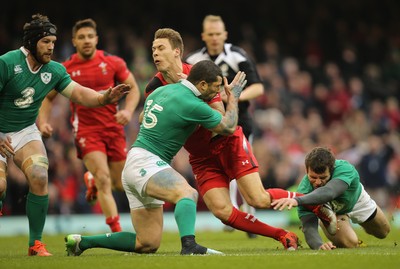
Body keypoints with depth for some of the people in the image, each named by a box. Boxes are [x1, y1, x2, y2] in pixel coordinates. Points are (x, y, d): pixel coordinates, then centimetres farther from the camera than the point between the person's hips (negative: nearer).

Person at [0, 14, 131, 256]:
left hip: (26, 131, 4)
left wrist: (105, 98, -26)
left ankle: (36, 242, -7)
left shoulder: (55, 70, -3)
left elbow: (79, 93, -6)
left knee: (39, 178, -18)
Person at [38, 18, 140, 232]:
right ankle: (117, 231, -19)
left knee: (121, 184, 7)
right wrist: (43, 122, -5)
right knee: (104, 178, -20)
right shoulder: (66, 69, -2)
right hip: (86, 131, -2)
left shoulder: (113, 62, -1)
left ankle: (92, 181, 43)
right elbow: (47, 97, 10)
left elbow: (133, 88, 6)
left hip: (113, 127, 2)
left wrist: (128, 111, -12)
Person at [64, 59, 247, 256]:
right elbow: (229, 127, 1)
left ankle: (82, 242, 16)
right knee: (188, 194, -34)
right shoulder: (192, 105, -14)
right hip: (145, 162, -9)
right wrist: (233, 96, 15)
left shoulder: (163, 90, 12)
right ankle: (189, 245, -58)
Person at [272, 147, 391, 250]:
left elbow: (328, 192, -70)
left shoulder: (345, 169, -50)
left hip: (356, 200, 1)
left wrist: (297, 200, -88)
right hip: (329, 212, -1)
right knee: (350, 243, -18)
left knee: (383, 233, 17)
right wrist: (319, 245, -75)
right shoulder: (304, 190, -45)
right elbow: (309, 225, -51)